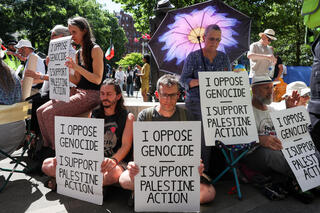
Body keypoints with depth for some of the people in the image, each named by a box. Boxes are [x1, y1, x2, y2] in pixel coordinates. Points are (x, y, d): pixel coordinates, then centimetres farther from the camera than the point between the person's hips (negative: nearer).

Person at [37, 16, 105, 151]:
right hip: (78, 92, 8)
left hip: (91, 94, -8)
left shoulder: (95, 49, -7)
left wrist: (77, 67, -25)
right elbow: (77, 80, 13)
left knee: (51, 113, -20)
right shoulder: (78, 53, 17)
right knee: (40, 111, -3)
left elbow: (97, 79, -15)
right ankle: (48, 147, 6)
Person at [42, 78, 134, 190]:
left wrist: (113, 160, -28)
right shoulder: (94, 114, 16)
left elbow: (126, 145, -7)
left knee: (112, 174, -42)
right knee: (47, 164, -8)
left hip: (117, 160, -4)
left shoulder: (127, 117, 2)